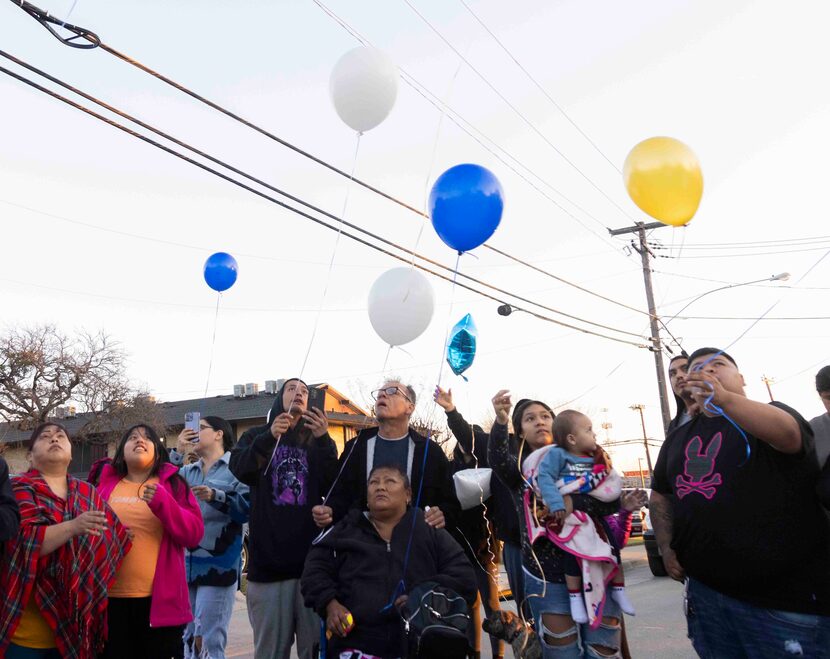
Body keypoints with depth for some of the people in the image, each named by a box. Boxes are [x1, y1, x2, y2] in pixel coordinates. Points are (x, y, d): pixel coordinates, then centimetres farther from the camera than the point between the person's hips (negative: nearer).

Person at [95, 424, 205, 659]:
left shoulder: (172, 483, 4)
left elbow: (194, 533, -4)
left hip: (160, 599, -1)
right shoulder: (105, 483, 8)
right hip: (111, 598, 1)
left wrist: (163, 502, -18)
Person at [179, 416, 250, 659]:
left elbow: (249, 508, -13)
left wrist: (216, 496, -25)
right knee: (188, 639, 17)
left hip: (218, 566, -6)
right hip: (186, 565, 6)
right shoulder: (187, 471, 16)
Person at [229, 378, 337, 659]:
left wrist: (324, 441, -15)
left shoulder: (318, 440, 12)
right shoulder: (257, 436, 11)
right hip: (268, 557, 0)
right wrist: (269, 437, -25)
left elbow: (333, 488, -1)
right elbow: (239, 471, -9)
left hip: (312, 557, 1)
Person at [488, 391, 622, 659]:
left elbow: (611, 501, -6)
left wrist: (573, 503, -25)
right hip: (547, 578, 0)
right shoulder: (520, 468, 5)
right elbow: (498, 460, -20)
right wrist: (500, 421, -39)